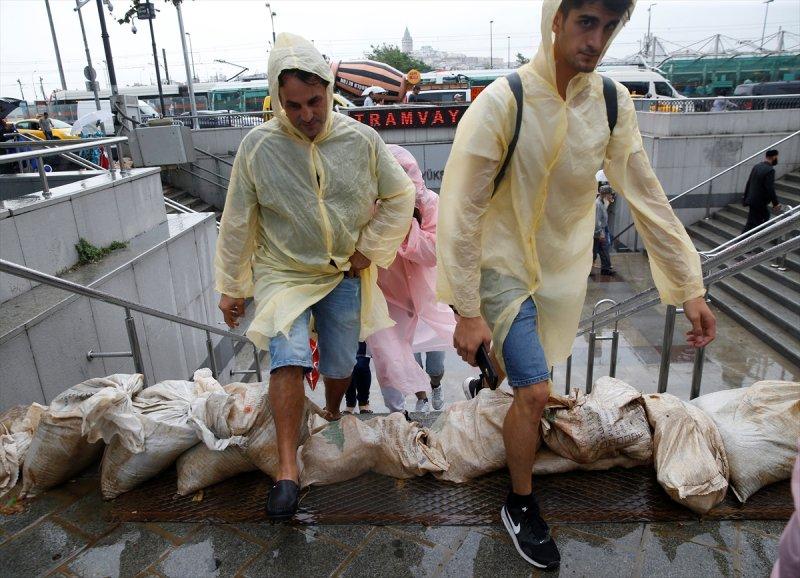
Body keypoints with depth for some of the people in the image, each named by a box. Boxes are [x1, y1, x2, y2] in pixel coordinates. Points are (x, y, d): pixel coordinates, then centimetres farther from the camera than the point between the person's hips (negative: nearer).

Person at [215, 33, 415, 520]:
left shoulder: (362, 140, -10)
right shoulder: (258, 146, -13)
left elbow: (400, 196, 3)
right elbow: (238, 224, -4)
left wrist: (370, 247, -4)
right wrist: (231, 287, 2)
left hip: (345, 274, 2)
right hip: (284, 273, -2)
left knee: (341, 363, 12)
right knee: (288, 356, -22)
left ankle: (333, 417, 45)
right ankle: (288, 468, -8)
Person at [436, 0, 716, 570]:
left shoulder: (613, 101, -7)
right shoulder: (503, 102, -21)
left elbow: (647, 196, -3)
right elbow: (461, 210, -21)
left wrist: (690, 286, -5)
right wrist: (468, 310, -22)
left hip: (564, 266, 5)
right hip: (505, 266, -5)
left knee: (533, 373, 20)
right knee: (534, 393, -9)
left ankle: (489, 382, 57)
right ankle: (522, 506, 17)